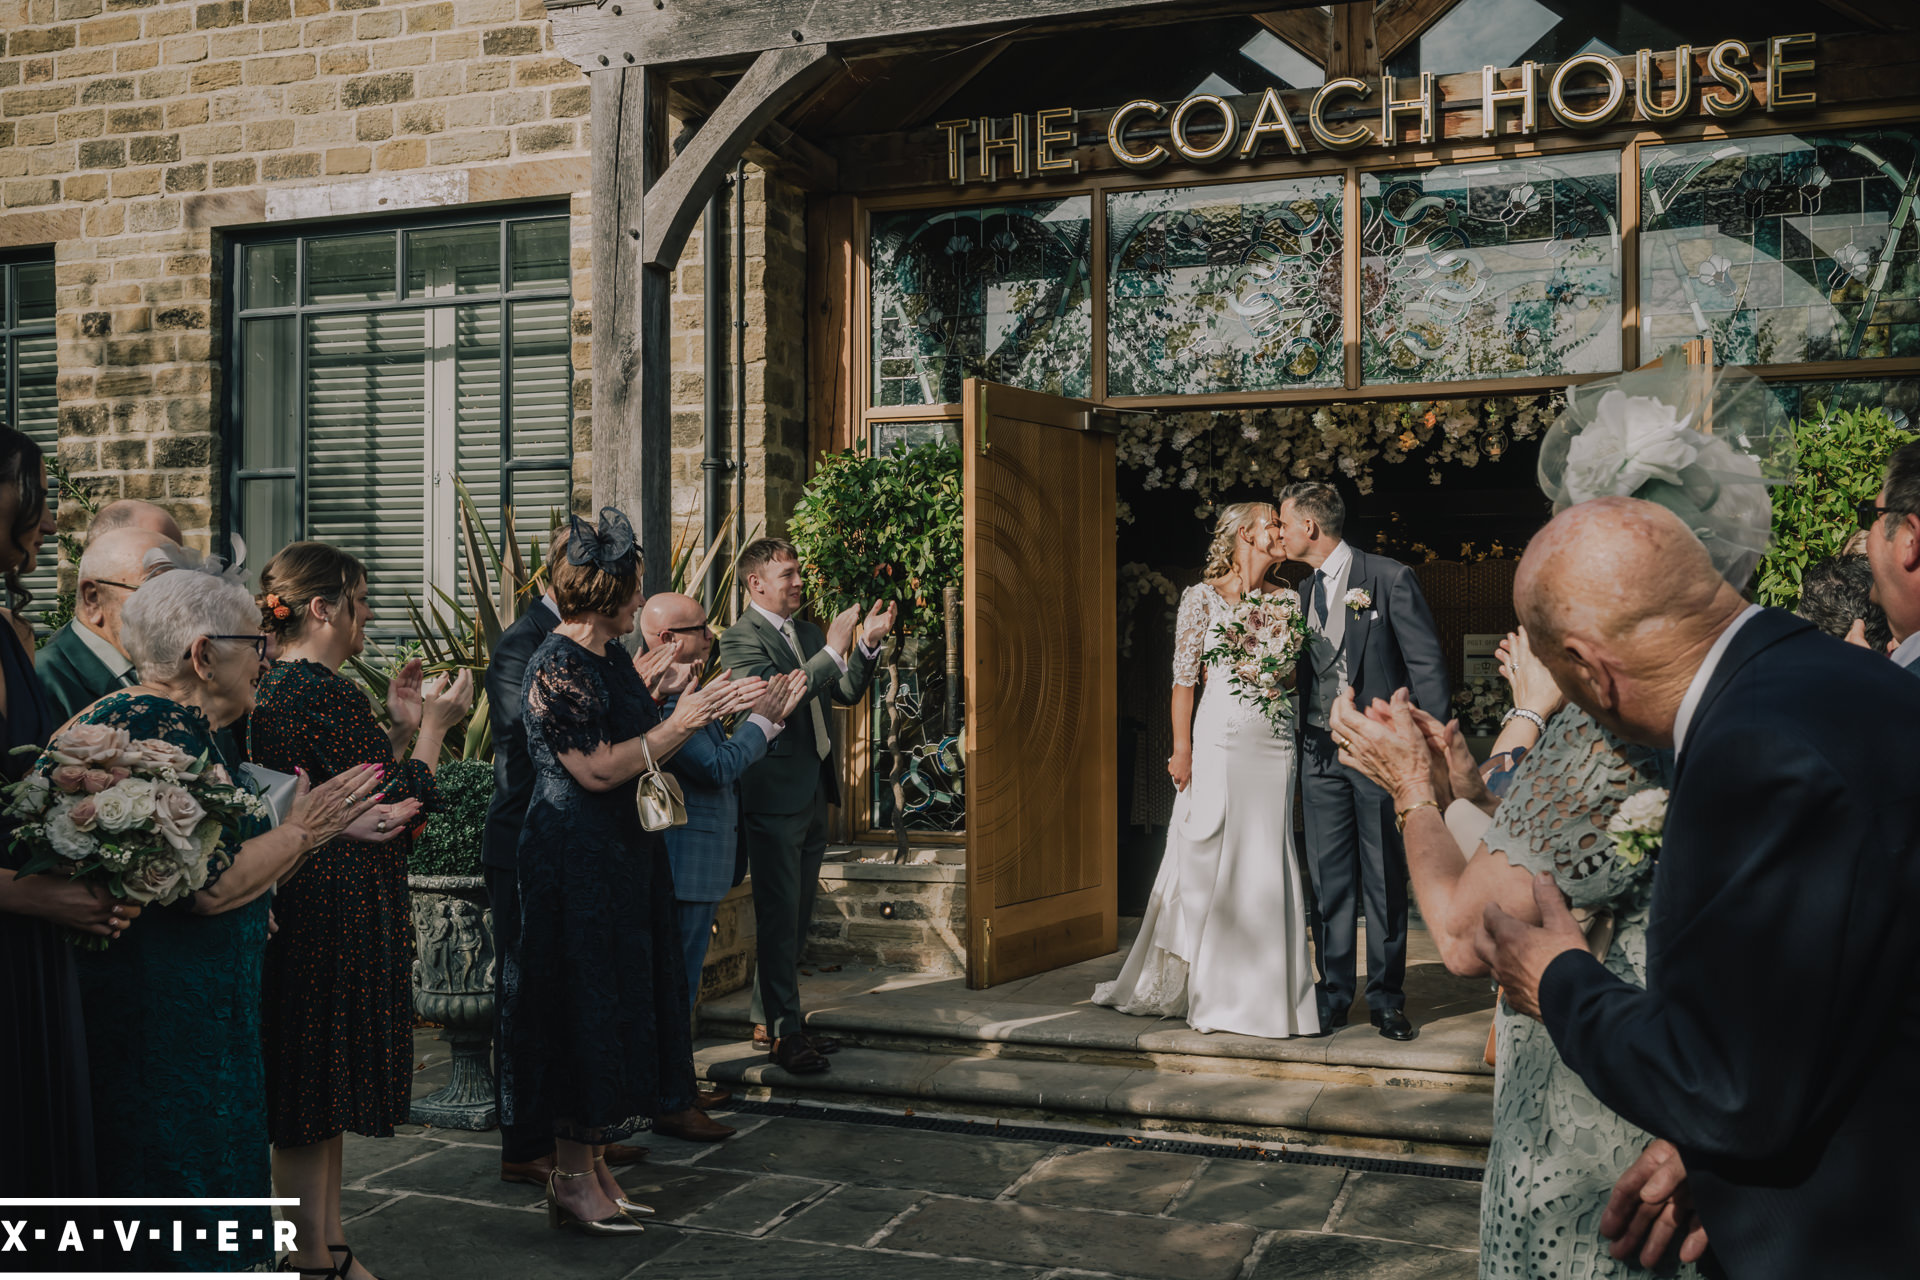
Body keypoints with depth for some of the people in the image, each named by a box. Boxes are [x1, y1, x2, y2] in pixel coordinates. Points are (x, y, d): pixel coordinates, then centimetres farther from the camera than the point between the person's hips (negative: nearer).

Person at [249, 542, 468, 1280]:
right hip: (339, 915, -10)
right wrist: (431, 726, -8)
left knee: (316, 1092, 17)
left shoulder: (278, 687, 11)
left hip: (304, 908, 10)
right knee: (318, 1089, -1)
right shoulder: (326, 694, -19)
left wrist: (400, 727, 10)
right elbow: (391, 807, -18)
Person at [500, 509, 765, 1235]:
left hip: (623, 854, 10)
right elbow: (599, 770, -23)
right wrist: (682, 723, -18)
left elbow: (640, 742, 15)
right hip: (575, 861, -10)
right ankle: (571, 1181, 8)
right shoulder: (558, 668, -18)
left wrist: (716, 708, 11)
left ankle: (592, 1162, 23)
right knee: (584, 1006, -3)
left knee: (618, 1004, 13)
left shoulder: (612, 657, 11)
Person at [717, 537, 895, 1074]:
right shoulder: (740, 639, -11)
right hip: (774, 794, -8)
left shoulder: (807, 631, 14)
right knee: (779, 917, -4)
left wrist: (866, 645, -3)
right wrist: (833, 650, -26)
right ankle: (782, 1033, 3)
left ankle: (771, 1020, 24)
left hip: (812, 792, 8)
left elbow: (846, 692, 13)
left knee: (795, 915, 14)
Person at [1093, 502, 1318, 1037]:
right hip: (1221, 737, -4)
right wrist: (1182, 748, -8)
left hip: (1276, 745, 4)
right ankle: (1211, 991, 11)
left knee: (1269, 865, 3)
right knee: (1209, 860, -1)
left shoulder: (1287, 600, 13)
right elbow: (1184, 676, -2)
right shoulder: (1204, 597, 1)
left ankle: (1265, 990, 11)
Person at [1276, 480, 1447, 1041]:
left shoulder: (1390, 579, -5)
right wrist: (1300, 748, 8)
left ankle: (1386, 999, 12)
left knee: (1385, 882, 2)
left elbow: (1427, 667, -6)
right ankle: (1333, 996, 14)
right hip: (1321, 756, 5)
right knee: (1329, 882, 6)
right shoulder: (1304, 593, 14)